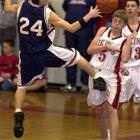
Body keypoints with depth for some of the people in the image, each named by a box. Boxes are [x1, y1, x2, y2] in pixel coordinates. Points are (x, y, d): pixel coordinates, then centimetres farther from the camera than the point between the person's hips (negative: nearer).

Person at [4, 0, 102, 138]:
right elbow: (71, 28, -11)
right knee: (77, 57, 16)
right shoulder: (47, 13, -15)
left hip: (27, 55, 3)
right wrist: (89, 16, -3)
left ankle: (18, 115, 1)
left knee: (21, 86, 18)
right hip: (46, 53, -3)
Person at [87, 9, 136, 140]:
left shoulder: (125, 40, -6)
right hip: (96, 75, 4)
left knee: (111, 110, -14)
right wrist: (106, 47, -12)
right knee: (99, 111, 15)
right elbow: (89, 50, 0)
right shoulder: (103, 31, 5)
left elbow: (125, 59, -24)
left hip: (112, 77, -4)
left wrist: (129, 40, -20)